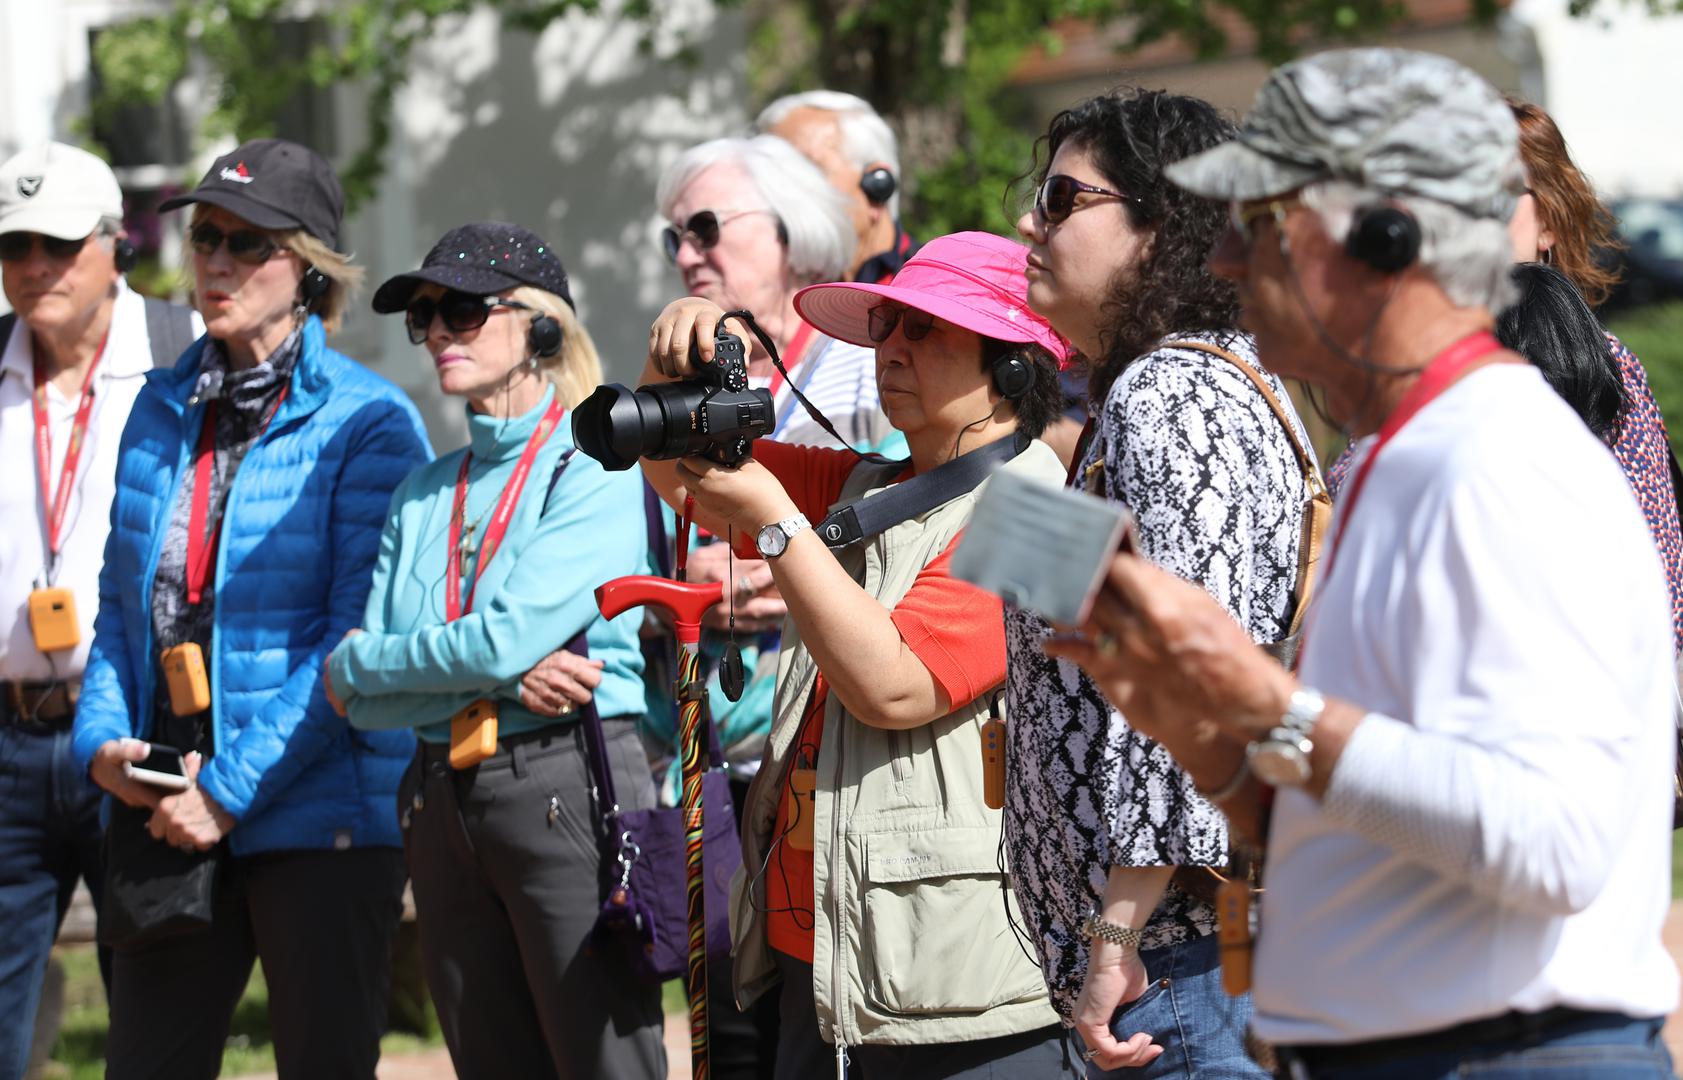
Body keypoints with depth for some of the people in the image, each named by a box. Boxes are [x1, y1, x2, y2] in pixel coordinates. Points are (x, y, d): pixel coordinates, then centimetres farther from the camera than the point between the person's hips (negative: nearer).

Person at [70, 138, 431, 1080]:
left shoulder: (368, 423, -7)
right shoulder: (161, 410, 12)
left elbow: (359, 640, -13)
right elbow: (122, 601, 16)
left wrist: (231, 789, -16)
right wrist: (105, 738, -2)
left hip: (320, 814, -5)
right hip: (166, 814, 5)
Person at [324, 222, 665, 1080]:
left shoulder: (597, 471, -4)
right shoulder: (424, 494, 15)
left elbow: (508, 640, -15)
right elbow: (365, 703, 6)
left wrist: (356, 664, -1)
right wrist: (510, 680, -10)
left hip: (570, 790, -7)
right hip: (443, 807, 7)